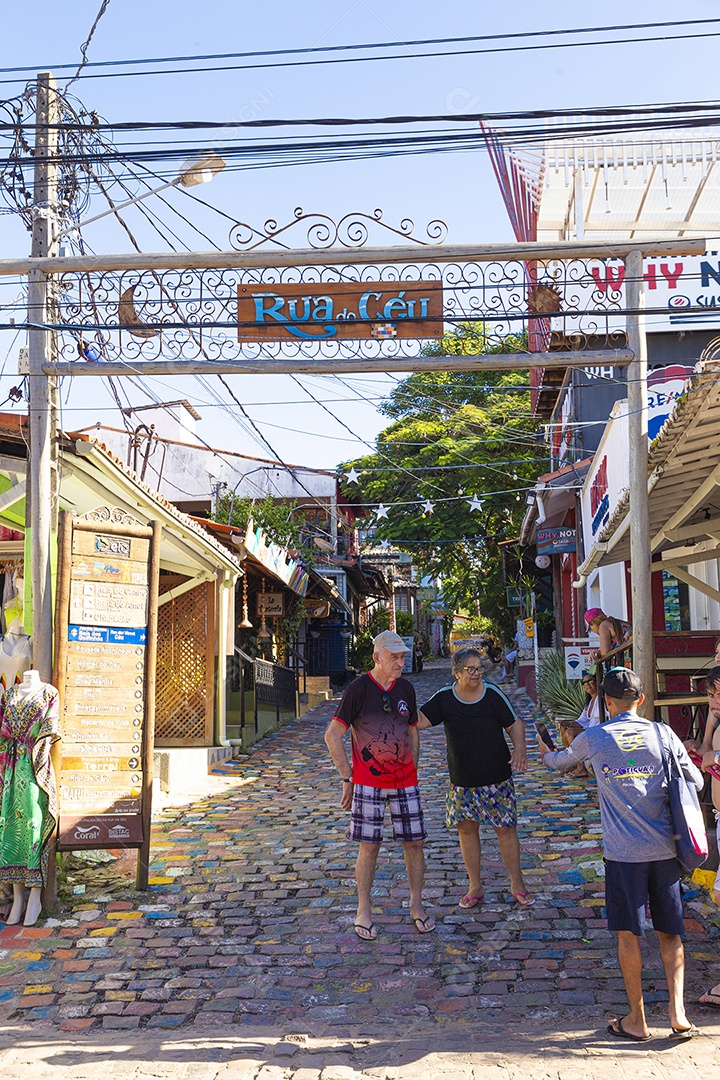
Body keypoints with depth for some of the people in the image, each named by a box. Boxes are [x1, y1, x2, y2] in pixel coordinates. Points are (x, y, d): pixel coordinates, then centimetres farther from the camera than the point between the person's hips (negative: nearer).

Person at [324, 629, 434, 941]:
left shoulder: (406, 689, 7)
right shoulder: (358, 689, -9)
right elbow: (333, 736, -8)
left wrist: (412, 772, 14)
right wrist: (348, 778, -7)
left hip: (404, 782, 4)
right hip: (368, 782, -4)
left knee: (414, 842, 6)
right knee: (369, 846, 0)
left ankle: (416, 905, 23)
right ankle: (363, 911, 15)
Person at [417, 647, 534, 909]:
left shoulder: (493, 694, -6)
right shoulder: (444, 698, -3)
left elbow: (514, 724, 1)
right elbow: (420, 721, -6)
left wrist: (519, 750, -16)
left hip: (497, 778, -2)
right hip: (462, 781, 2)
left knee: (505, 828, 2)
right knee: (466, 828, 7)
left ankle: (517, 883, 19)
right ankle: (475, 887, 23)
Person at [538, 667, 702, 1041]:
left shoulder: (594, 738, -1)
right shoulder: (662, 734, 1)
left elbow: (561, 761, 18)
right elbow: (696, 782, 5)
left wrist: (545, 753, 41)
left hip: (624, 852, -2)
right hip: (665, 848, 2)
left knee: (628, 933, 9)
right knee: (670, 932, 15)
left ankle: (636, 1021, 16)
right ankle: (678, 1013, 7)